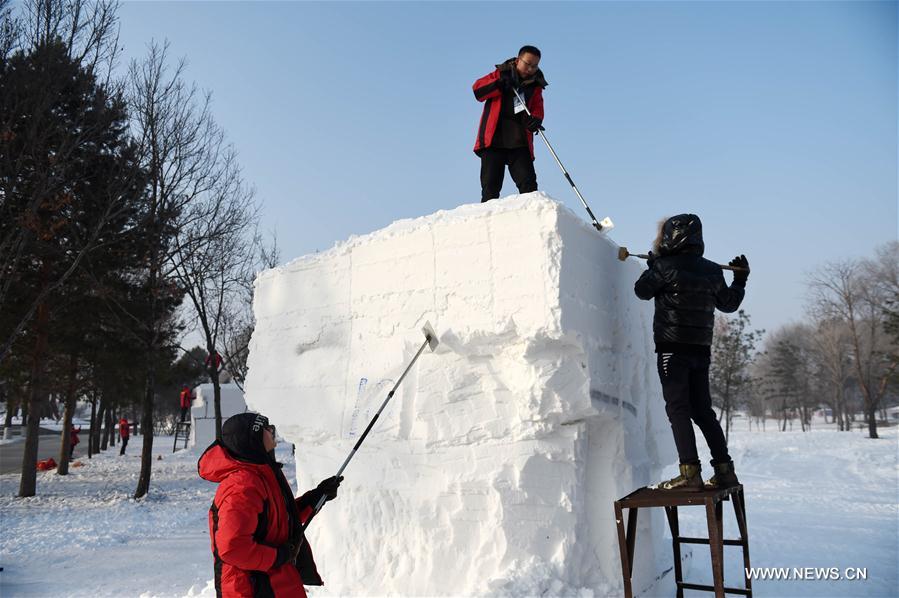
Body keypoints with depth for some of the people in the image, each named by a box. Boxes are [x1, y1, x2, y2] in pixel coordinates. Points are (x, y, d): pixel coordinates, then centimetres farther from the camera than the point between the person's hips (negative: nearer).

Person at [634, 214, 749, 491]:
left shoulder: (666, 266, -9)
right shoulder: (712, 271, 8)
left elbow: (642, 290, 5)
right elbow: (728, 304, 20)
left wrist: (653, 264, 21)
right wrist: (740, 280, 36)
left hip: (673, 348, -6)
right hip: (701, 348, 6)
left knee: (678, 409, -5)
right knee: (703, 410, 13)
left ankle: (690, 472, -9)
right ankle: (724, 470, 13)